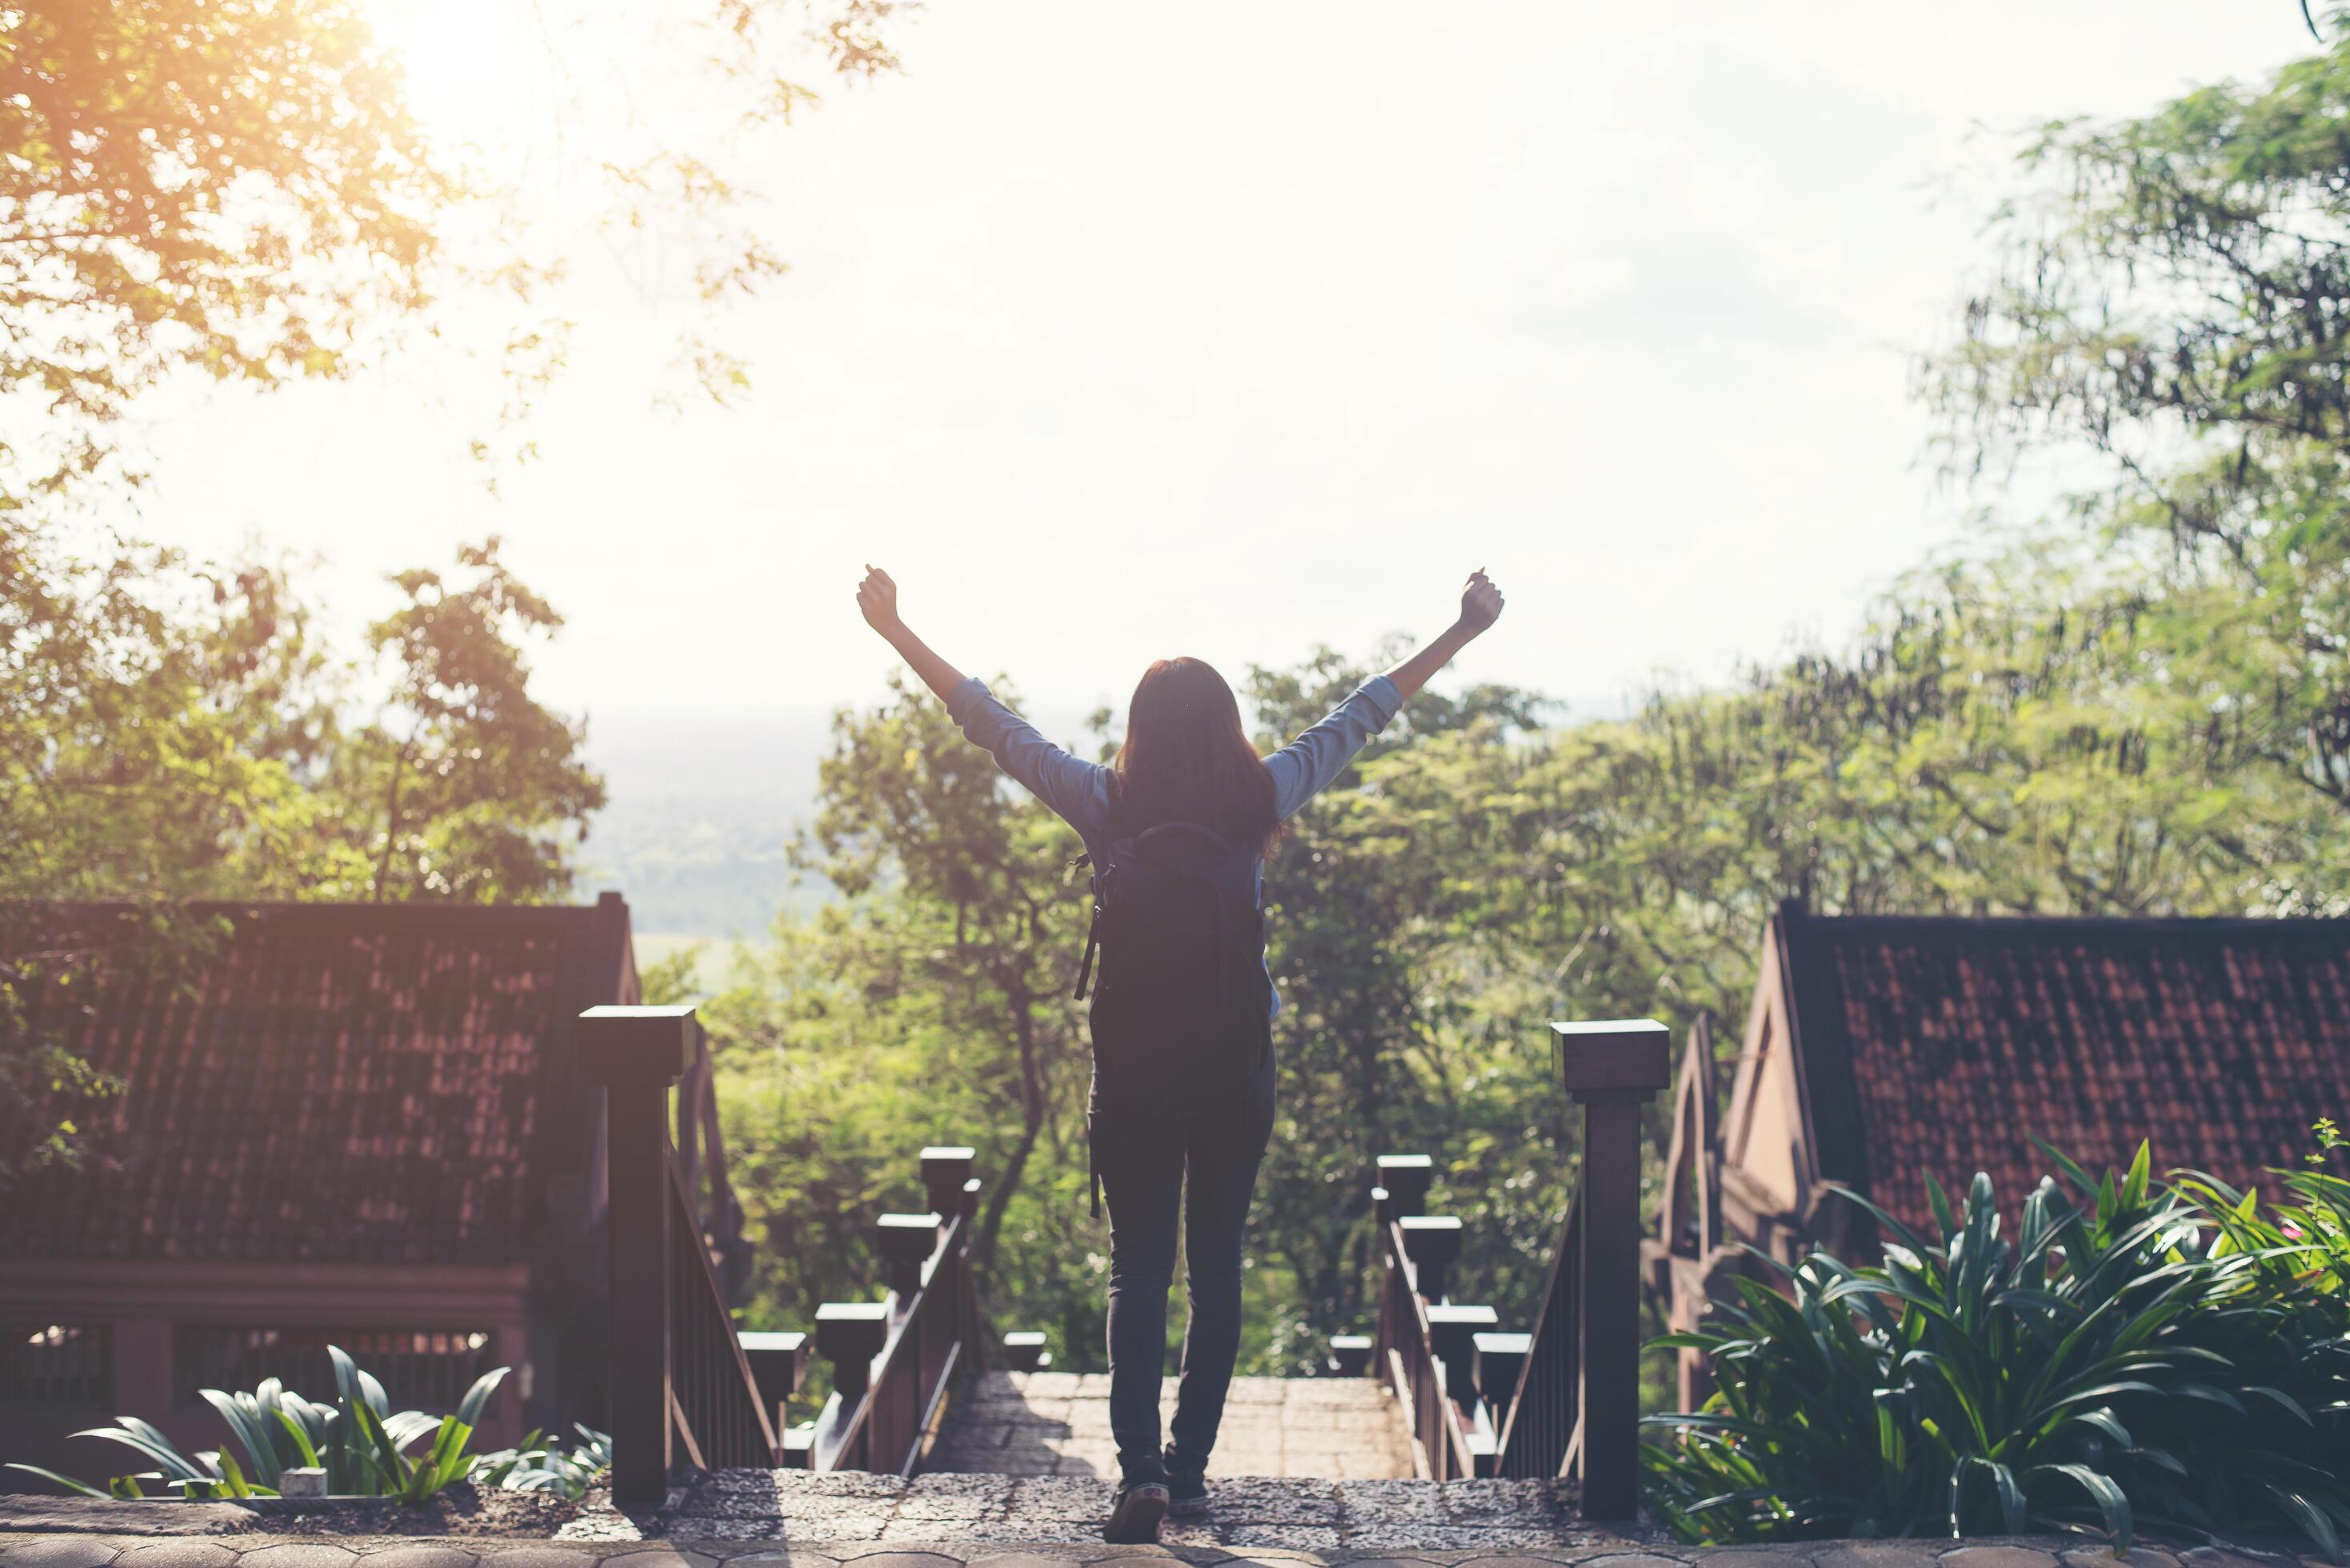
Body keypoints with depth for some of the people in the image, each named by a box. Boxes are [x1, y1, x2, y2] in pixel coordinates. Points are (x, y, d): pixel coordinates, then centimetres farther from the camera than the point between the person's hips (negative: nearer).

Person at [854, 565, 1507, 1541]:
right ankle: (1189, 1469, 14)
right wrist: (1462, 633, 14)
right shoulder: (1259, 801, -4)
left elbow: (990, 722, -2)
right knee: (1216, 1267, 11)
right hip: (1239, 1067, 1)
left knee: (1138, 1273, 2)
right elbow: (1362, 716, 5)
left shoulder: (1108, 807, -7)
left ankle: (1141, 1468, -13)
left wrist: (896, 631, 5)